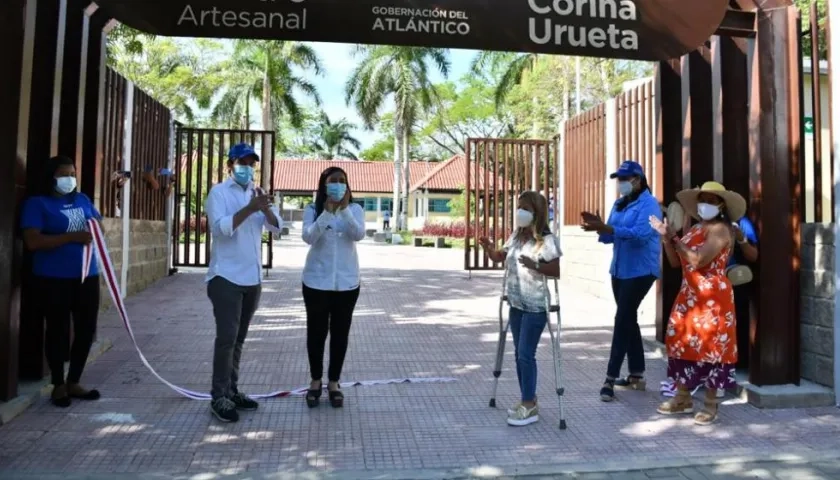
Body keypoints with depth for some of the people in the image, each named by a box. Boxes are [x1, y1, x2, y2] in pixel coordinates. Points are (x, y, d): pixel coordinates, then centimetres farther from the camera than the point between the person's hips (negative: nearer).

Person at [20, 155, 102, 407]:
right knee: (58, 330, 3)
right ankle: (58, 385, 18)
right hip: (54, 278, -6)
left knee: (87, 329, 9)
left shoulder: (82, 199, 13)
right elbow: (33, 241, -14)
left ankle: (74, 382, 24)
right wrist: (72, 237, -22)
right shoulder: (37, 203, -4)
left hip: (87, 275, 6)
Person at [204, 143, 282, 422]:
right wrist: (249, 209, -28)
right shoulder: (219, 192, -4)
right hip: (226, 277, -6)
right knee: (226, 337, -8)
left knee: (238, 338, 12)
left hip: (252, 277, 6)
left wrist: (265, 208, -15)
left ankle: (231, 391, 21)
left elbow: (277, 228, 3)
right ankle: (219, 398, 0)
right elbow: (220, 227, -20)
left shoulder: (256, 193, 13)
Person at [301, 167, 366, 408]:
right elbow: (308, 237, -18)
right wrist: (327, 211, -27)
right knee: (316, 331, 8)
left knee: (340, 333, 8)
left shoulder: (355, 209, 1)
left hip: (346, 281, 1)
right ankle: (316, 381, 25)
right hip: (317, 280, -1)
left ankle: (334, 382, 22)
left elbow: (359, 234, -16)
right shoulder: (312, 209, -2)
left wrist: (344, 208, -27)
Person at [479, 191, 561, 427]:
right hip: (516, 304, 8)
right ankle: (527, 400, 26)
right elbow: (500, 257, 15)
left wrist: (535, 266, -33)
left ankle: (530, 407, 5)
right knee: (519, 353, 13)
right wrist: (488, 248, -6)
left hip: (535, 306, -8)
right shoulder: (516, 235, 8)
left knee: (526, 354, -6)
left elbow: (557, 271, -19)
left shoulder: (546, 240, -15)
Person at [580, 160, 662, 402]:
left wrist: (606, 227, -32)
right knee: (628, 320, 12)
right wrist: (599, 228, -9)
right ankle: (637, 375, 22)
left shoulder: (648, 203, -10)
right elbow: (610, 237, 13)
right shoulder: (618, 204, 14)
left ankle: (611, 378, -6)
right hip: (619, 270, 9)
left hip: (640, 271, -8)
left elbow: (641, 234, -25)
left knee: (623, 320, -11)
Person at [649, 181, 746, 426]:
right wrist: (666, 237, -1)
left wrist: (674, 237, -17)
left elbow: (698, 260, -22)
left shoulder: (720, 229, -10)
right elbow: (675, 262, 11)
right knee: (682, 342, 10)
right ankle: (683, 398, 22)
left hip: (712, 298, -8)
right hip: (689, 295, 8)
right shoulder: (694, 229, 15)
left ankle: (711, 404, 9)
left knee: (709, 345, -3)